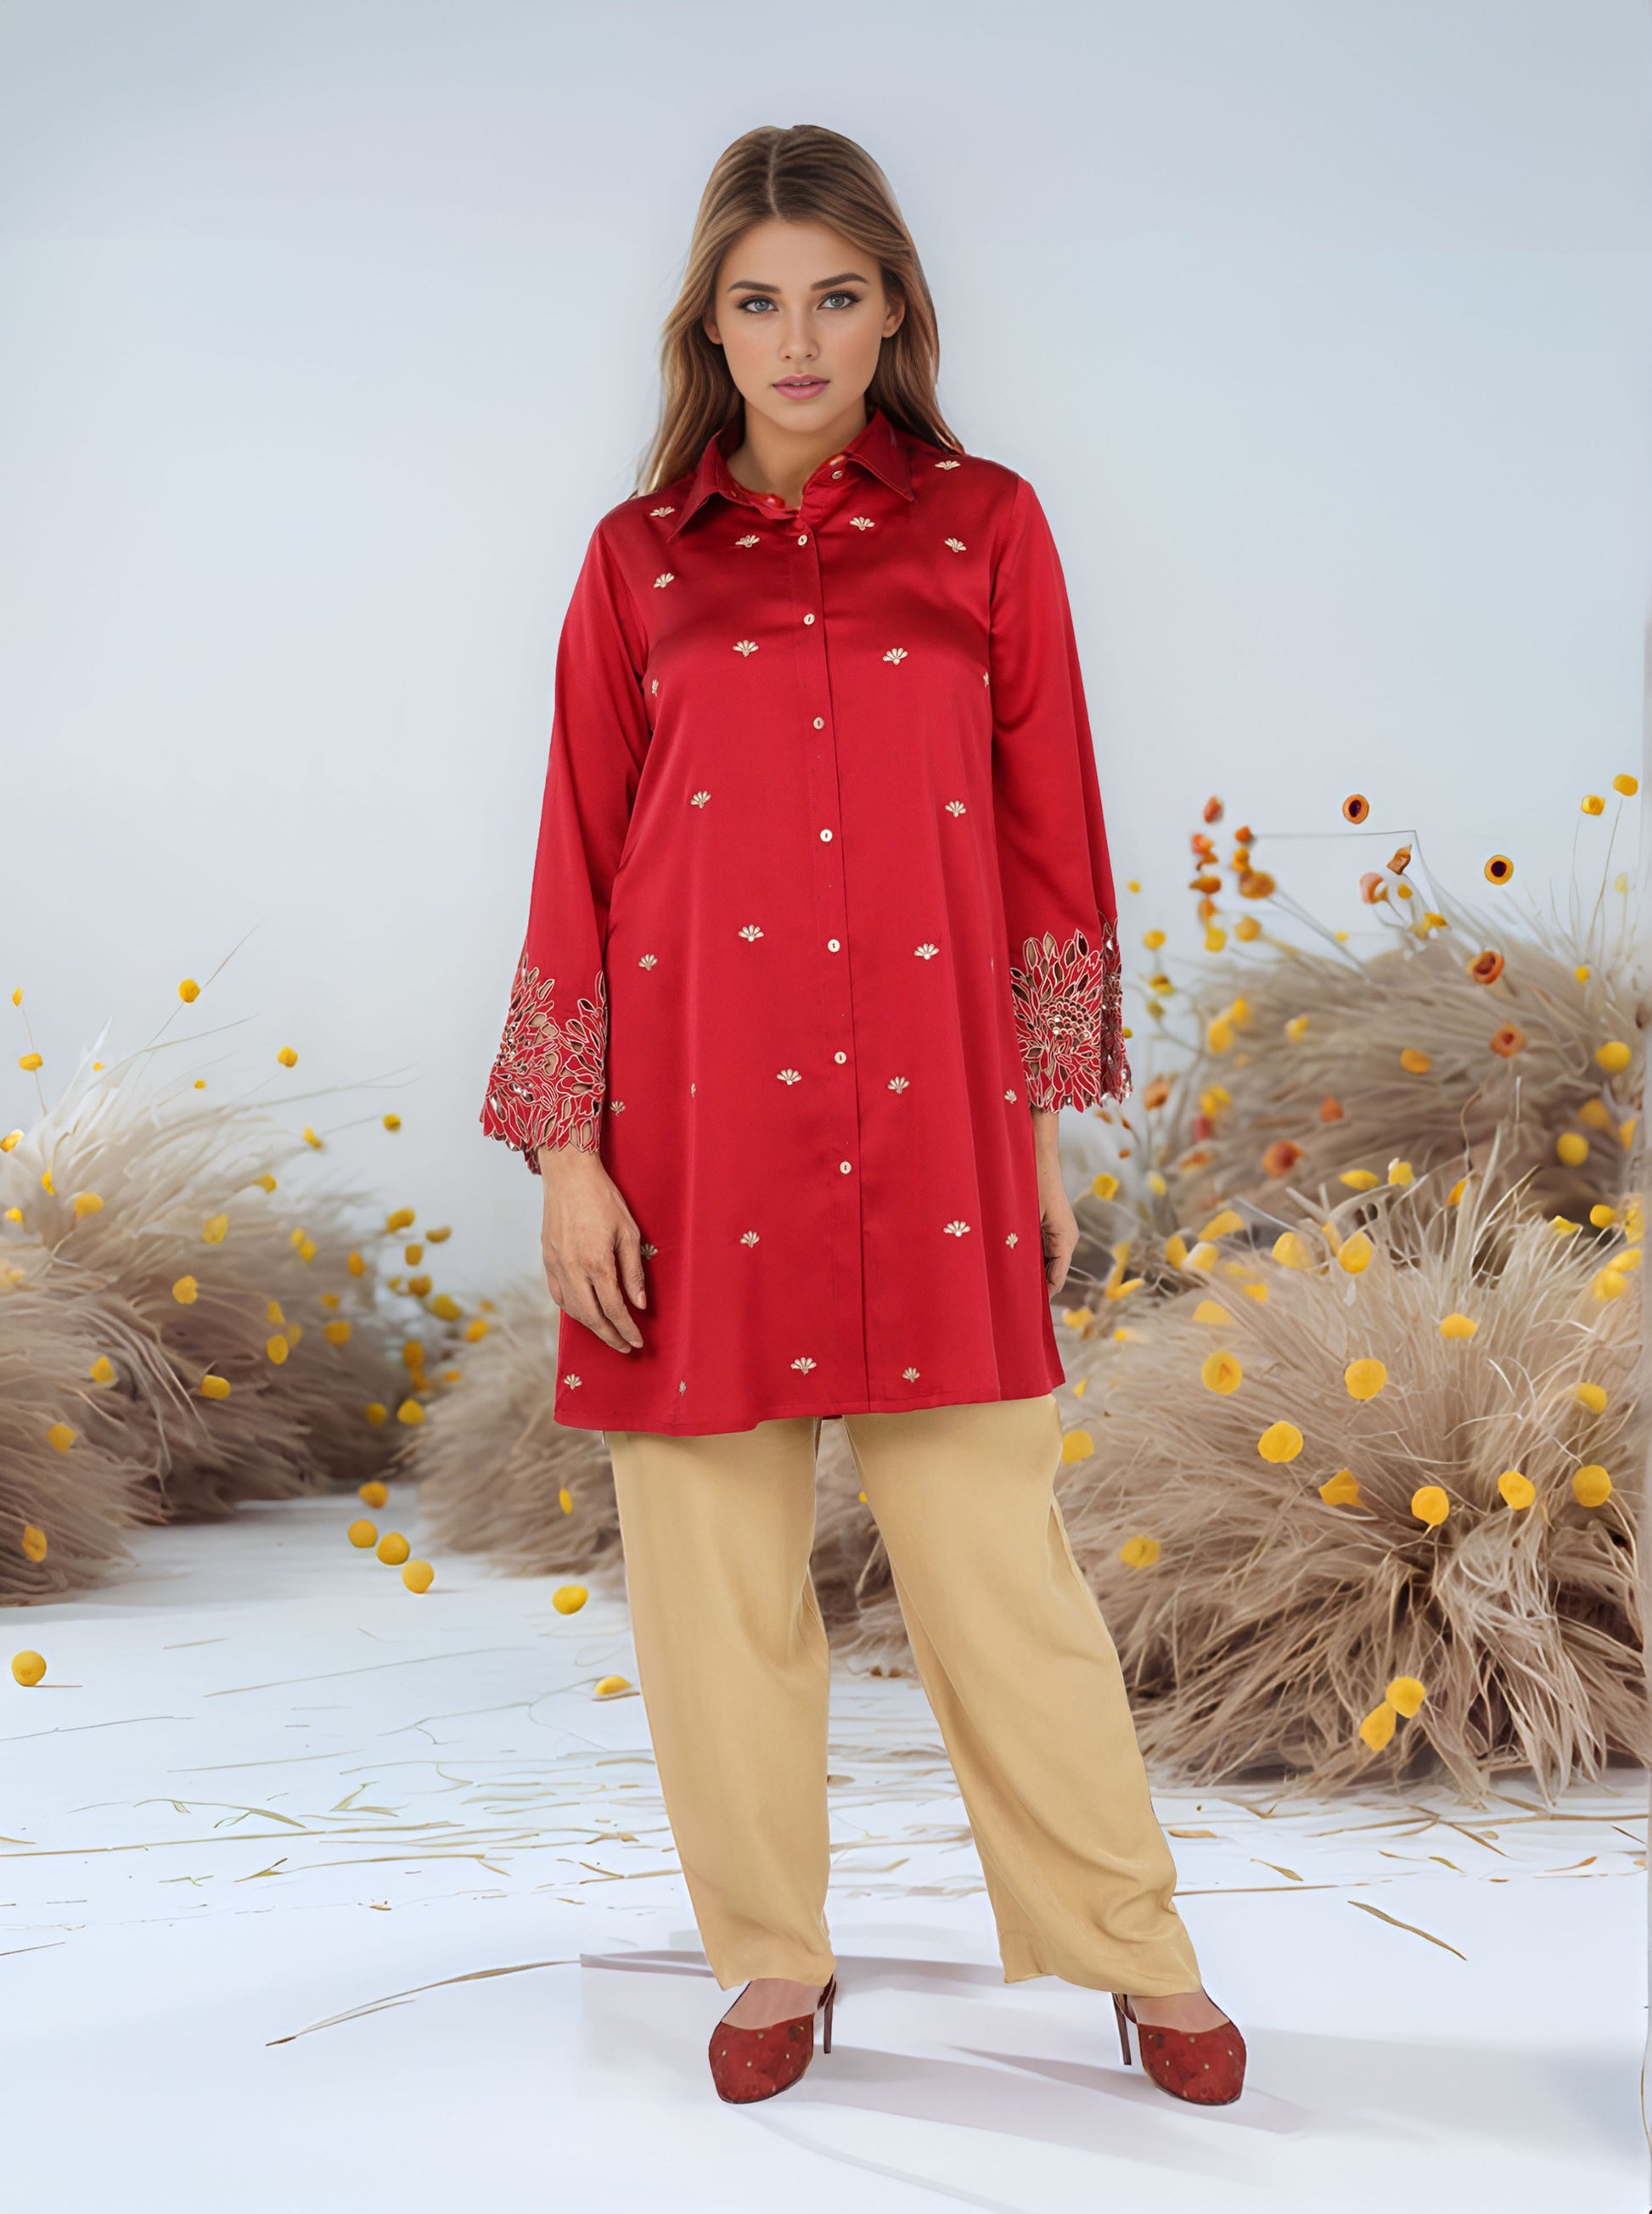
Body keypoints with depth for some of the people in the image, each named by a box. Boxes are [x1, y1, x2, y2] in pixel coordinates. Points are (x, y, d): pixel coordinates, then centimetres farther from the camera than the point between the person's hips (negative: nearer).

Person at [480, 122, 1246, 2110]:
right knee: (716, 1560, 7)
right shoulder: (641, 557, 8)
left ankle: (1136, 1949, 20)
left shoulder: (985, 528, 7)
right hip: (704, 1120, 1)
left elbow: (1049, 829, 8)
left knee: (995, 1549, 2)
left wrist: (1045, 1124, 6)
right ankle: (773, 1956, 25)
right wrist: (566, 1152, 0)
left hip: (930, 1117, -1)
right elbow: (579, 858, 7)